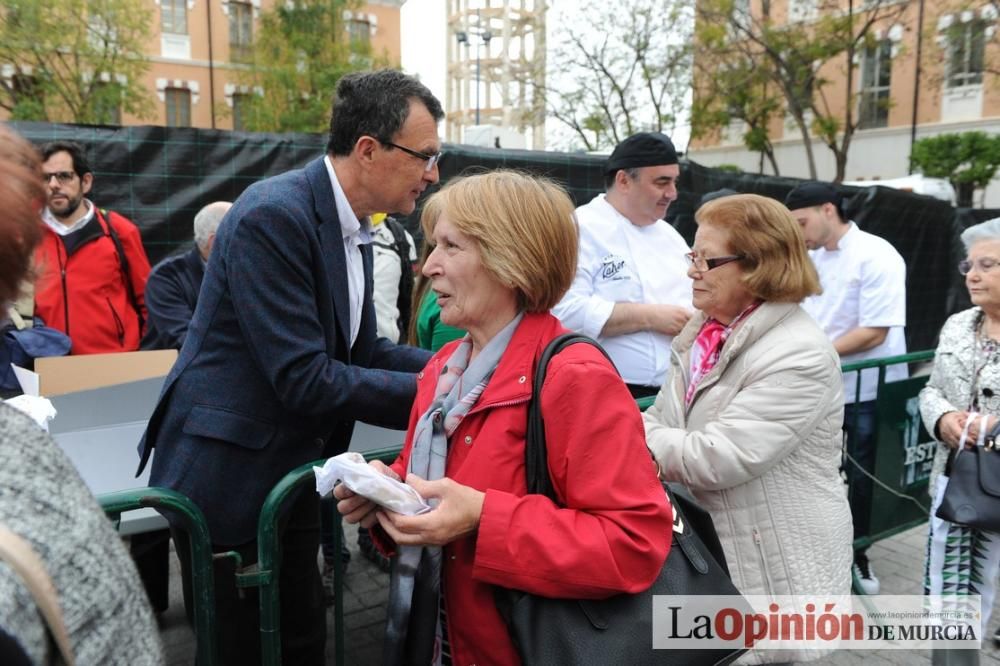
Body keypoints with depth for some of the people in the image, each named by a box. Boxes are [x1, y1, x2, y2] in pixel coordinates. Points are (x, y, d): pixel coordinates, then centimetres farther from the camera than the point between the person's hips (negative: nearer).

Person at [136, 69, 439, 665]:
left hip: (292, 475, 8)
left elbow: (361, 350, 10)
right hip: (231, 478, -8)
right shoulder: (273, 216, -22)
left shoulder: (353, 225, 5)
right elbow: (304, 380, -26)